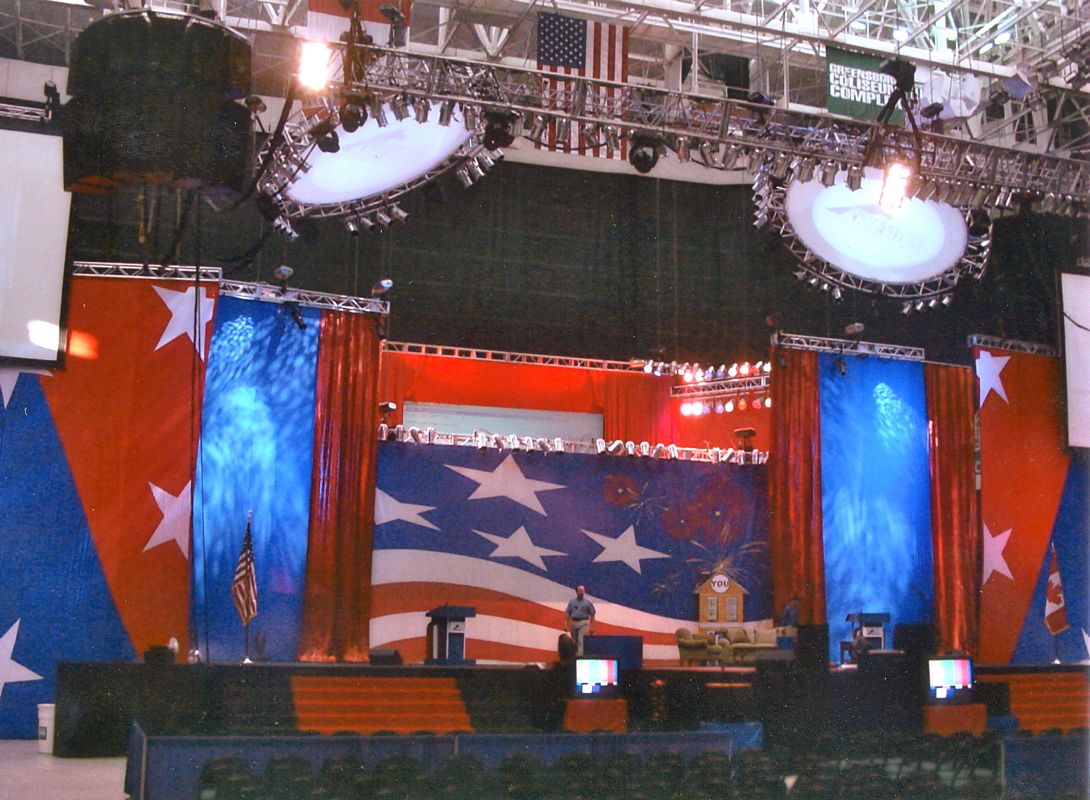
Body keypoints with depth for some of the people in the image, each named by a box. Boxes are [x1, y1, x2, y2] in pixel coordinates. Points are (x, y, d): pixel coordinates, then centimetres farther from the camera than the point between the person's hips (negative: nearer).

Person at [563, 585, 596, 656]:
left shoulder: (587, 602, 2)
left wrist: (591, 626, -5)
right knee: (574, 641, 9)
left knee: (581, 641, -12)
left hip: (583, 623, -3)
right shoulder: (571, 602, 10)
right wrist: (565, 624, -1)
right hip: (573, 623, 4)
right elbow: (567, 613, 7)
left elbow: (592, 614, 2)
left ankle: (580, 655, -17)